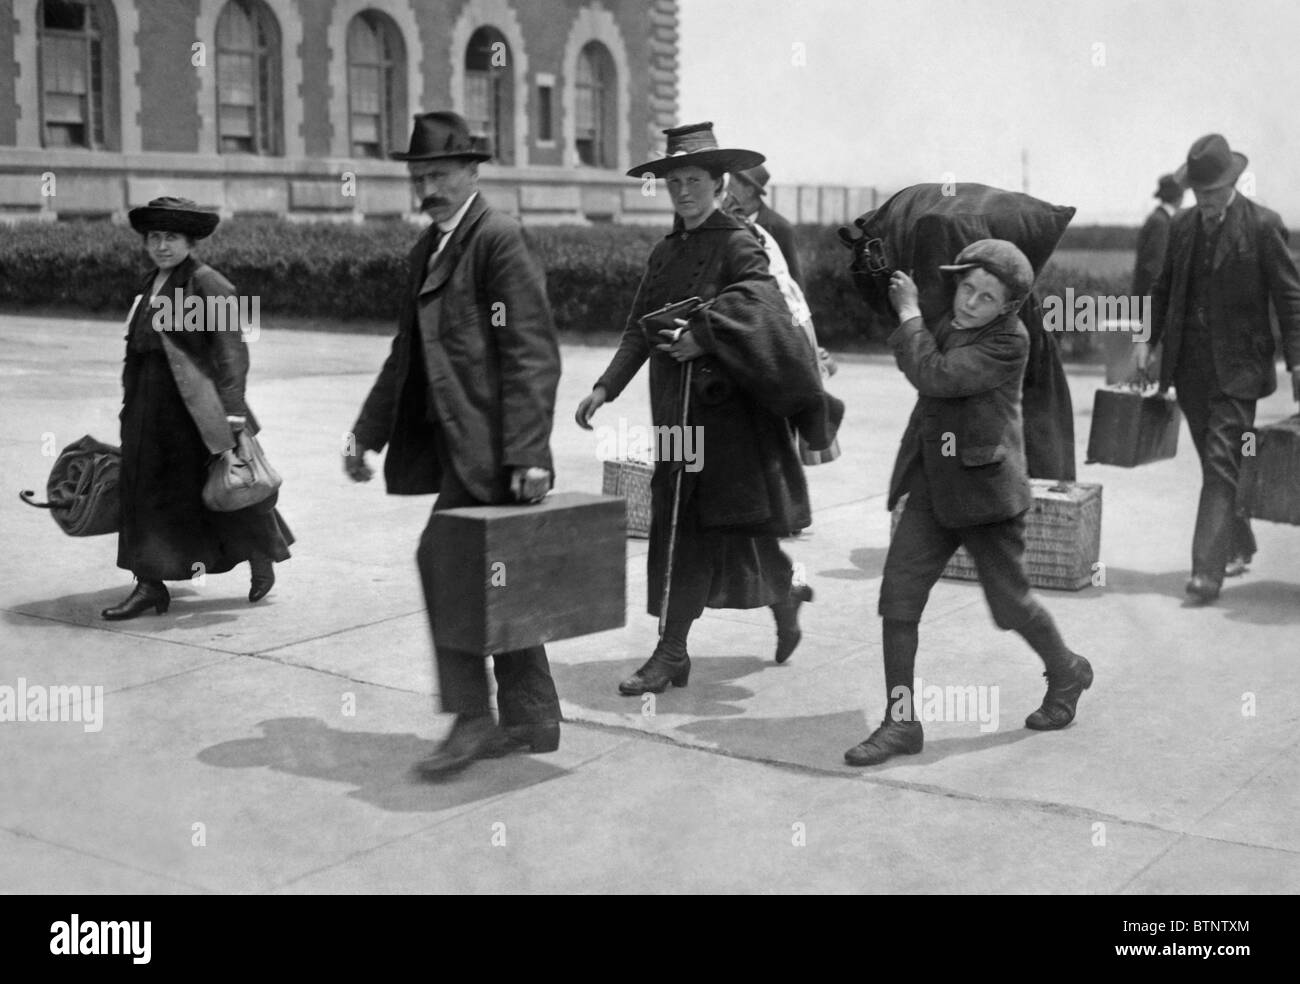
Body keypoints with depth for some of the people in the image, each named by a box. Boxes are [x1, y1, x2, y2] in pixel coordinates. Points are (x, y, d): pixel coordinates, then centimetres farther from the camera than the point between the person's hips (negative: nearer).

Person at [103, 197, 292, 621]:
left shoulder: (208, 284, -9)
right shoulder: (150, 285, 14)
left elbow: (231, 349, -14)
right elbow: (140, 348, 18)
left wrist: (231, 412, -21)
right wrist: (132, 405, 18)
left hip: (194, 405, -7)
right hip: (148, 405, 7)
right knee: (142, 490, 3)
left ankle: (262, 557, 29)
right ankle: (149, 585, 8)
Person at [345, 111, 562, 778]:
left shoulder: (499, 239, -10)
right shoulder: (429, 246, 17)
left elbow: (532, 355, -16)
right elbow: (407, 353, 23)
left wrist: (527, 453, -22)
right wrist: (367, 433, 20)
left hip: (490, 445, -9)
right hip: (455, 443, 9)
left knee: (443, 556, -15)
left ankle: (471, 717, -5)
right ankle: (531, 717, 22)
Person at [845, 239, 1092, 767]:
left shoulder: (1009, 341, -15)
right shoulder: (944, 321, 6)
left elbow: (934, 374, -25)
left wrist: (909, 313, -14)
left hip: (984, 488, -6)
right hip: (931, 488, 6)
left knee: (1011, 601, 9)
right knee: (897, 597, -4)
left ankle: (1066, 673, 39)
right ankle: (901, 723, 4)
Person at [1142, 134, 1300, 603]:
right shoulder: (1181, 226, 9)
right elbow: (1165, 288, 18)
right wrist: (1149, 339, 7)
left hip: (1237, 367, -5)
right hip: (1191, 367, 5)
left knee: (1221, 464, -11)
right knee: (1216, 464, 15)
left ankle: (1208, 569, -13)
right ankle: (1239, 546, 33)